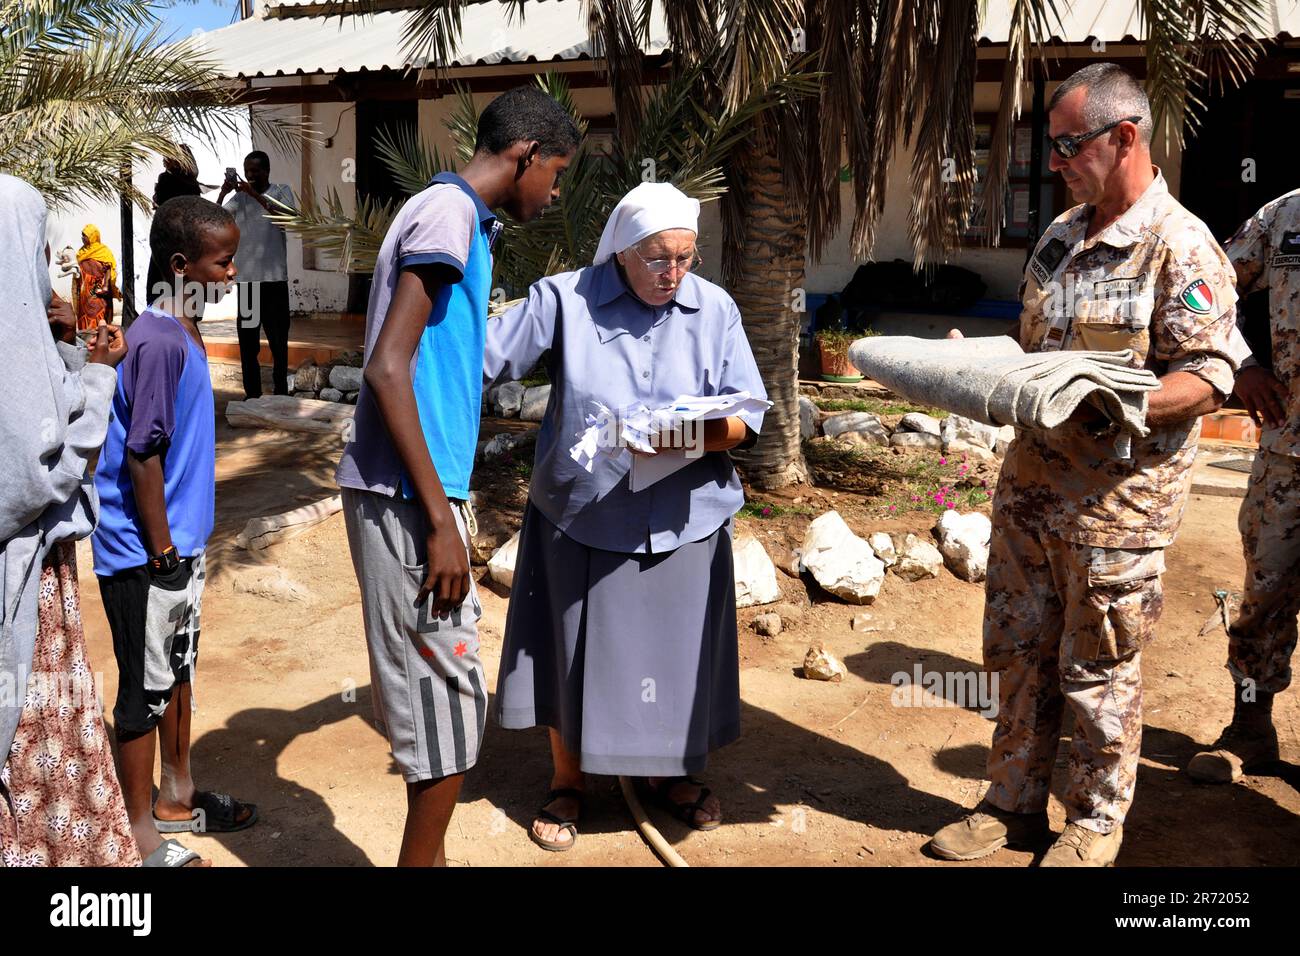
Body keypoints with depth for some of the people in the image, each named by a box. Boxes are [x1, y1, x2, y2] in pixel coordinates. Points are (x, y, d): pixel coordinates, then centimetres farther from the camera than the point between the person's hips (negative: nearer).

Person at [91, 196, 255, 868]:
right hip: (145, 554, -9)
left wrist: (184, 548, 17)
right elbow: (141, 455, -22)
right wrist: (162, 554, -17)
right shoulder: (158, 343, -21)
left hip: (178, 543, 9)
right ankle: (144, 839, 19)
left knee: (177, 669, 20)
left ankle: (176, 798, 38)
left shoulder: (184, 333, 8)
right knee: (146, 688, 4)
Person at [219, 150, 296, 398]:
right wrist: (222, 194, -15)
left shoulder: (281, 191, 3)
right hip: (246, 279, 3)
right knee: (247, 342, 5)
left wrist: (256, 195, -20)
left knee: (278, 340, 1)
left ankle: (281, 393, 8)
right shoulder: (239, 197, 10)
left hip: (274, 278, -3)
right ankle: (252, 394, 11)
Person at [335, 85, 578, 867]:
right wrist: (439, 518, -20)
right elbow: (387, 368, -21)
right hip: (407, 497, -10)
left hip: (423, 492, 10)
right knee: (448, 698, -1)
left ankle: (427, 854, 29)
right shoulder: (448, 214, -12)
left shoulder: (457, 218, 17)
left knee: (445, 689, 16)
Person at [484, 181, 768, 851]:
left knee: (673, 648, 12)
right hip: (582, 515, -1)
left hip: (680, 520, 2)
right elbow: (481, 359, -4)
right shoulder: (565, 300, -5)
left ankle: (664, 771, 37)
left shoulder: (715, 309, 0)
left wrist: (700, 437, -22)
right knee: (576, 649, 9)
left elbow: (746, 415, -3)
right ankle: (568, 782, 32)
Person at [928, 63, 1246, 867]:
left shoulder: (1181, 247, -12)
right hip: (1031, 482, 7)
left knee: (1099, 674, 7)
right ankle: (1015, 806, 31)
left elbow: (1212, 379, -16)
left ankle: (1096, 826, 27)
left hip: (1116, 500, -7)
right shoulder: (1062, 235, 11)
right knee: (1019, 653, 15)